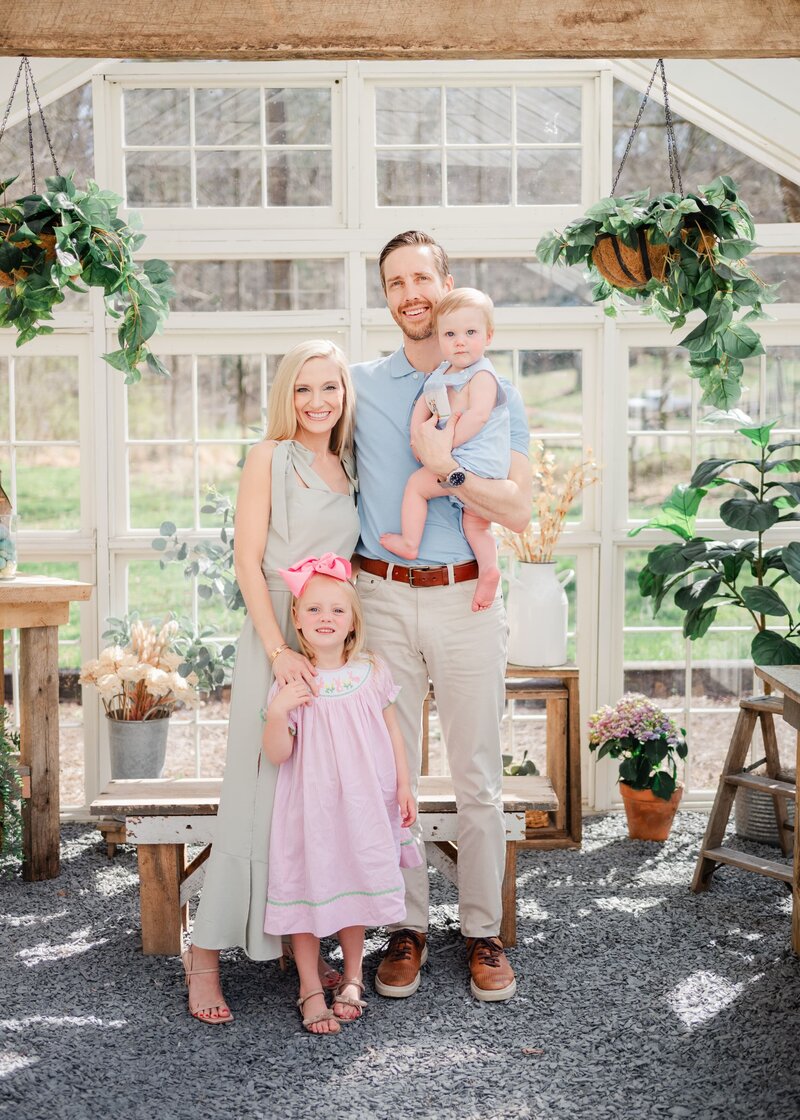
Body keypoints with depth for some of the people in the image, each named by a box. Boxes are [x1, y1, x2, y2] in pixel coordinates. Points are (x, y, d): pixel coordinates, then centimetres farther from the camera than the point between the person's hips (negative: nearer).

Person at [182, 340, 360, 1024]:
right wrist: (279, 649, -17)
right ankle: (207, 954, 6)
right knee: (259, 794, -4)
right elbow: (248, 561, -8)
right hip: (277, 640, -5)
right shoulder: (269, 458, -2)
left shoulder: (347, 468, 14)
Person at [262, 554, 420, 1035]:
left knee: (356, 885, 13)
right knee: (308, 887, 3)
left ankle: (352, 979, 32)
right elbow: (277, 753, -10)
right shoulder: (291, 683, -10)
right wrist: (277, 712, -27)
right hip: (310, 805, -2)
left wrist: (404, 786, 5)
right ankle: (311, 989, 19)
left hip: (362, 805, 3)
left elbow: (392, 730, 8)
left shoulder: (373, 672, -1)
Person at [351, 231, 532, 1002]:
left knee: (477, 777, 3)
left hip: (466, 598, -1)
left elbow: (518, 511, -5)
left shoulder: (495, 393, 4)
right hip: (382, 596, 1)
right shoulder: (360, 384, 7)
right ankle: (406, 926, 18)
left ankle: (482, 930, 16)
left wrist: (447, 469, -18)